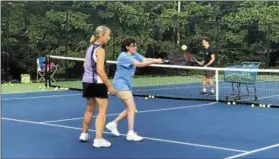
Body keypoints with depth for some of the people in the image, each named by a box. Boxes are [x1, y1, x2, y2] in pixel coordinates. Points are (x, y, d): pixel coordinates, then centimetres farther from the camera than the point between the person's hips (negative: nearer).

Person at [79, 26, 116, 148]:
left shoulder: (90, 48, 11)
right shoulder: (100, 50, -16)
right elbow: (100, 71, -22)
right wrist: (110, 86, -19)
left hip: (87, 82, 9)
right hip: (97, 83, -9)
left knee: (90, 109, 21)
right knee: (102, 111, -2)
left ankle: (84, 134, 31)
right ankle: (98, 140, -4)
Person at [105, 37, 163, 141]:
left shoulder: (134, 55, 7)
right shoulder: (123, 56, -18)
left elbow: (145, 60, -8)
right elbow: (139, 64, -28)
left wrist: (155, 60, -27)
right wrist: (154, 61, -31)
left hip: (127, 84, 9)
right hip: (120, 84, -9)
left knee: (130, 108, 12)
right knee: (132, 107, -14)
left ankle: (113, 124, 24)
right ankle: (131, 133, -11)